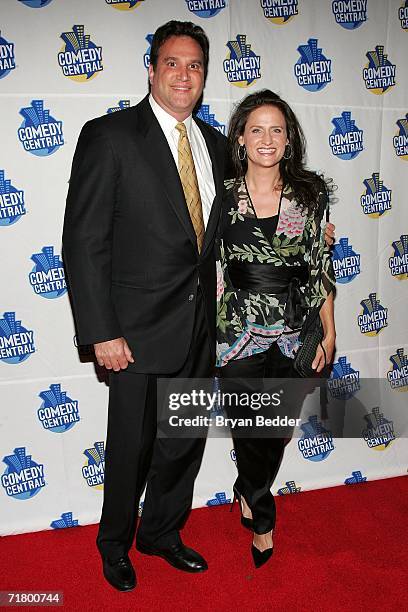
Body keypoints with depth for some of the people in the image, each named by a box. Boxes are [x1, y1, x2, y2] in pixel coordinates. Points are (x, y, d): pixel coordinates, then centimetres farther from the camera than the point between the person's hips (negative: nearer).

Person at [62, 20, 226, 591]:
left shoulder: (214, 143, 10)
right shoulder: (109, 136, -9)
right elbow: (83, 241, -13)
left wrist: (214, 290, 7)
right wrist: (102, 333, -16)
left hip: (200, 326, 6)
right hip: (142, 327, -5)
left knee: (186, 440, 19)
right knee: (131, 448, 11)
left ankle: (162, 532, 44)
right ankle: (115, 543, 40)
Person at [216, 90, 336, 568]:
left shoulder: (311, 192, 2)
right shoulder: (222, 194, -1)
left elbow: (319, 267, 4)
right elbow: (209, 266, 4)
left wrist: (329, 333, 4)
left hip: (292, 332, 2)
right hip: (238, 330, -1)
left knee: (277, 429, 12)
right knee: (250, 428, 2)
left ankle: (250, 495, 45)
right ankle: (262, 519, 32)